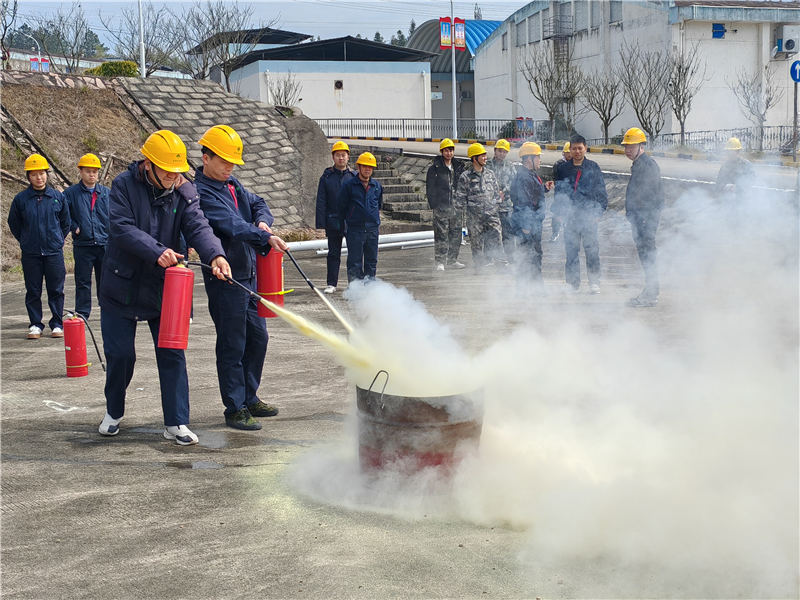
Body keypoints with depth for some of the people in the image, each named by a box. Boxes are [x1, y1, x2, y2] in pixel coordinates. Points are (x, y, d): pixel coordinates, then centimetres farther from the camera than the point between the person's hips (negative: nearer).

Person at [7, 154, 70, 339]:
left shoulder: (58, 197, 1)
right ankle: (35, 325, 14)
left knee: (56, 291, 3)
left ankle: (57, 324, 12)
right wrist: (26, 242, 12)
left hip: (54, 252, 0)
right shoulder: (20, 199, -2)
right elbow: (14, 224, 11)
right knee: (33, 292, 5)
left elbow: (65, 223, 14)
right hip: (30, 254, 0)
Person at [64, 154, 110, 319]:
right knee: (83, 282, 3)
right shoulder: (71, 193, 2)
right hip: (82, 245, -2)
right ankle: (82, 314, 9)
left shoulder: (107, 193, 9)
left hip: (105, 244, 2)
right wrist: (74, 227, -5)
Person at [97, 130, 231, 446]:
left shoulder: (185, 191, -4)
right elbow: (122, 228, -24)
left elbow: (197, 226, -18)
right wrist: (157, 252, -38)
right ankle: (114, 412, 31)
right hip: (123, 286, -2)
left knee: (172, 354, 0)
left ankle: (176, 422, 7)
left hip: (164, 287, 2)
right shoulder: (124, 185, -12)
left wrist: (215, 255, -39)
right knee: (120, 354, 7)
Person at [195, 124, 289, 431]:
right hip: (225, 278, -9)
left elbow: (258, 203, 16)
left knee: (257, 337, 16)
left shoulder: (232, 184, 13)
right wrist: (266, 238, -37)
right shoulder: (201, 193, -15)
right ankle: (235, 409, 7)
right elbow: (231, 225, -27)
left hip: (248, 273, 9)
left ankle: (249, 398, 29)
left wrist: (262, 221, -7)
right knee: (232, 345, -3)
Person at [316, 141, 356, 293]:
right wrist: (321, 223, -5)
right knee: (333, 254, 6)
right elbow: (321, 202, 2)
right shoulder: (326, 177, 3)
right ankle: (332, 283, 12)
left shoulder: (354, 176, 5)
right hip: (333, 222, 0)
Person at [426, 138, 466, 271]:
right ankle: (440, 261, -2)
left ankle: (452, 259, 19)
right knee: (441, 234, -6)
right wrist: (433, 204, -10)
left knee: (456, 234, 8)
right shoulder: (435, 168, -3)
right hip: (441, 207, -5)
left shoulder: (458, 166, 12)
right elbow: (430, 187, -2)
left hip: (456, 206, 5)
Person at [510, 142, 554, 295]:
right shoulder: (523, 178, -19)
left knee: (536, 254, 17)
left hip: (534, 222, 11)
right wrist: (526, 225, -24)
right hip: (528, 223, -11)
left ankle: (538, 286, 26)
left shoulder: (532, 176, 14)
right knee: (527, 255, -5)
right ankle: (522, 288, 1)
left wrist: (544, 187, 12)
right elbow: (524, 202, -23)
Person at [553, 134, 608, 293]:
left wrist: (599, 212, -1)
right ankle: (573, 282, 11)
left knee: (592, 249, -3)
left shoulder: (593, 167, 6)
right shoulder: (563, 169, 9)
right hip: (570, 216, 1)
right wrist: (562, 211, 1)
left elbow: (601, 191, 7)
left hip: (589, 216, -1)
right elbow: (559, 193, 12)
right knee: (571, 250, 3)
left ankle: (594, 282, 5)